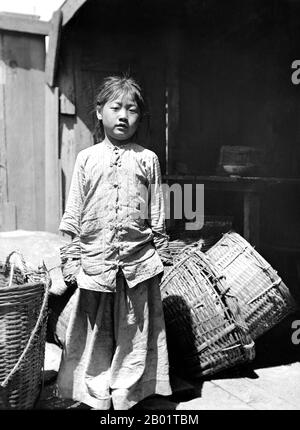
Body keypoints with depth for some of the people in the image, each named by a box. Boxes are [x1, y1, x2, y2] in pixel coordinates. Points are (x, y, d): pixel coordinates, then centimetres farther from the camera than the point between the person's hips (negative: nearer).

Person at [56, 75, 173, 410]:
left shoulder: (147, 160, 4)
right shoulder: (86, 159, 5)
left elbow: (158, 213, 6)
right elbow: (73, 211, 6)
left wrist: (161, 255, 5)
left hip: (138, 261, 0)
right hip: (94, 260, 1)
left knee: (134, 335, 9)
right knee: (95, 334, 12)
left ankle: (127, 397, 27)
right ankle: (96, 397, 30)